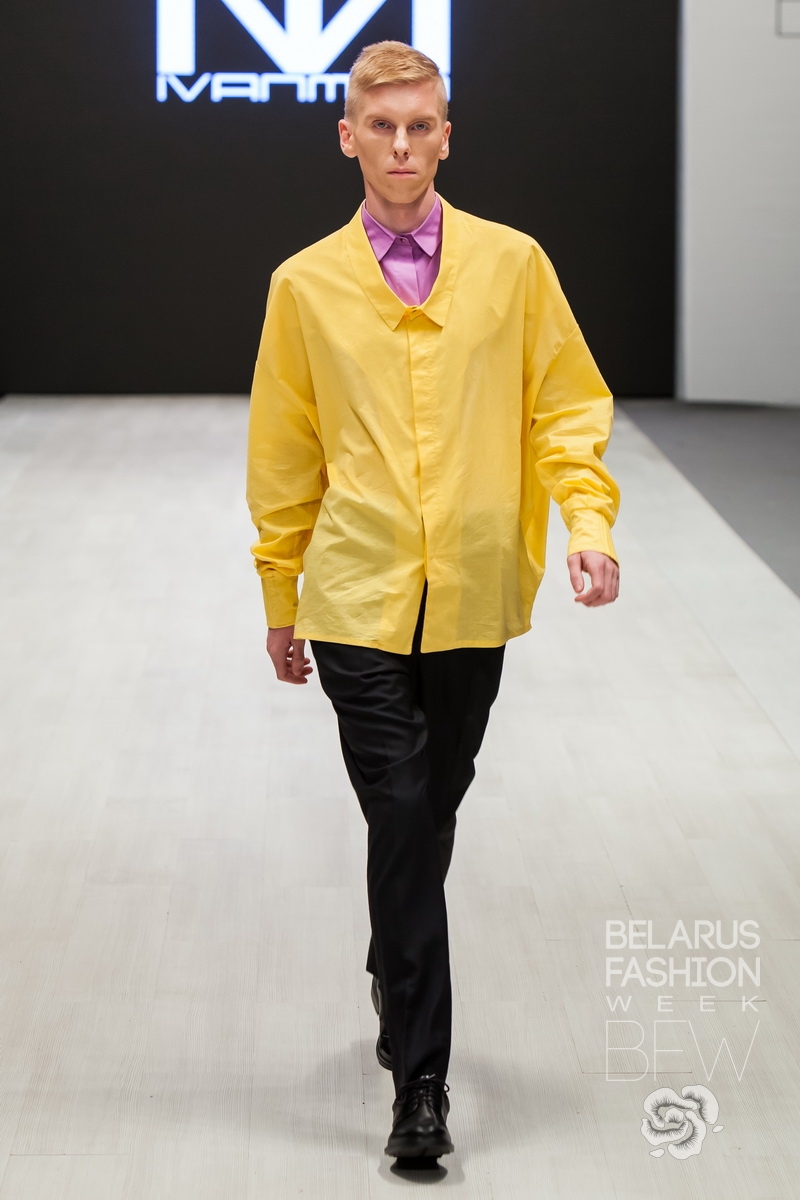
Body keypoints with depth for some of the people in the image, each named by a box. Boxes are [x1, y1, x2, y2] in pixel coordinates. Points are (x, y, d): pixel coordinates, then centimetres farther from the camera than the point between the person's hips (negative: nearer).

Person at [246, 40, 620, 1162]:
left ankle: (396, 981, 42)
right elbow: (284, 451, 9)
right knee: (403, 822, -7)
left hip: (474, 598, 1)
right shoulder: (305, 284, 2)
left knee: (431, 817, 14)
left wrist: (590, 520, -10)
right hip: (358, 601, -1)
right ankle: (420, 1081, 0)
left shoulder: (512, 263, 2)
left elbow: (568, 407, 6)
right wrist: (279, 596, 12)